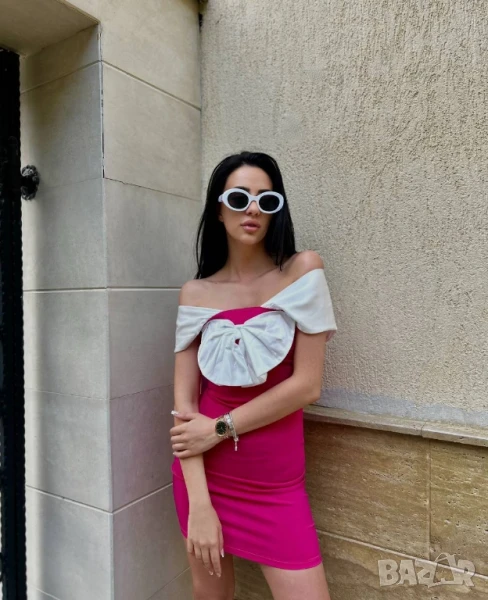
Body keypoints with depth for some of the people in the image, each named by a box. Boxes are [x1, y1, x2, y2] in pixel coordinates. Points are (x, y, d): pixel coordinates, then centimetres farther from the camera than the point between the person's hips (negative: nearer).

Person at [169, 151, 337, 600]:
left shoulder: (302, 271, -8)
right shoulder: (196, 292, -3)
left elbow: (307, 385, -13)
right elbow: (183, 403, -6)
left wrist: (220, 428, -11)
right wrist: (198, 503, -12)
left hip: (276, 484, -1)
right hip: (204, 476, 2)